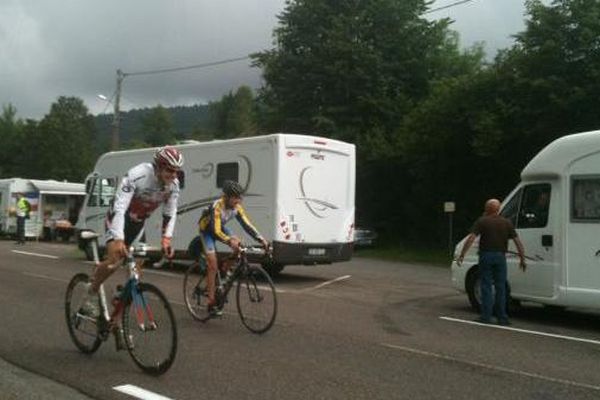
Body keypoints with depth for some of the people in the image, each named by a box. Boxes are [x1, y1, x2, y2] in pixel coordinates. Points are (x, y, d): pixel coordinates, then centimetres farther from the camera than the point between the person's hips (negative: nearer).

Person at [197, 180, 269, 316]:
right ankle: (211, 302, -8)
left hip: (220, 227, 6)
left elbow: (247, 225, -17)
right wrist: (229, 241, -59)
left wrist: (261, 239, -29)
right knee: (213, 265, -14)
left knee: (238, 243, -19)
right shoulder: (217, 206, -35)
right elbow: (216, 231, -42)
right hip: (207, 230, -6)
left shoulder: (237, 207, -17)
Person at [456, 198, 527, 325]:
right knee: (501, 288, 8)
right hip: (500, 257, 2)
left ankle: (486, 316, 3)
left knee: (486, 287, 4)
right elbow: (518, 242, 1)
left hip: (486, 256, -2)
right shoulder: (507, 223, 6)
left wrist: (462, 255, -11)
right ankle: (502, 317, 10)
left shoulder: (482, 221, -2)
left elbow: (471, 238, -12)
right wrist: (522, 259, 7)